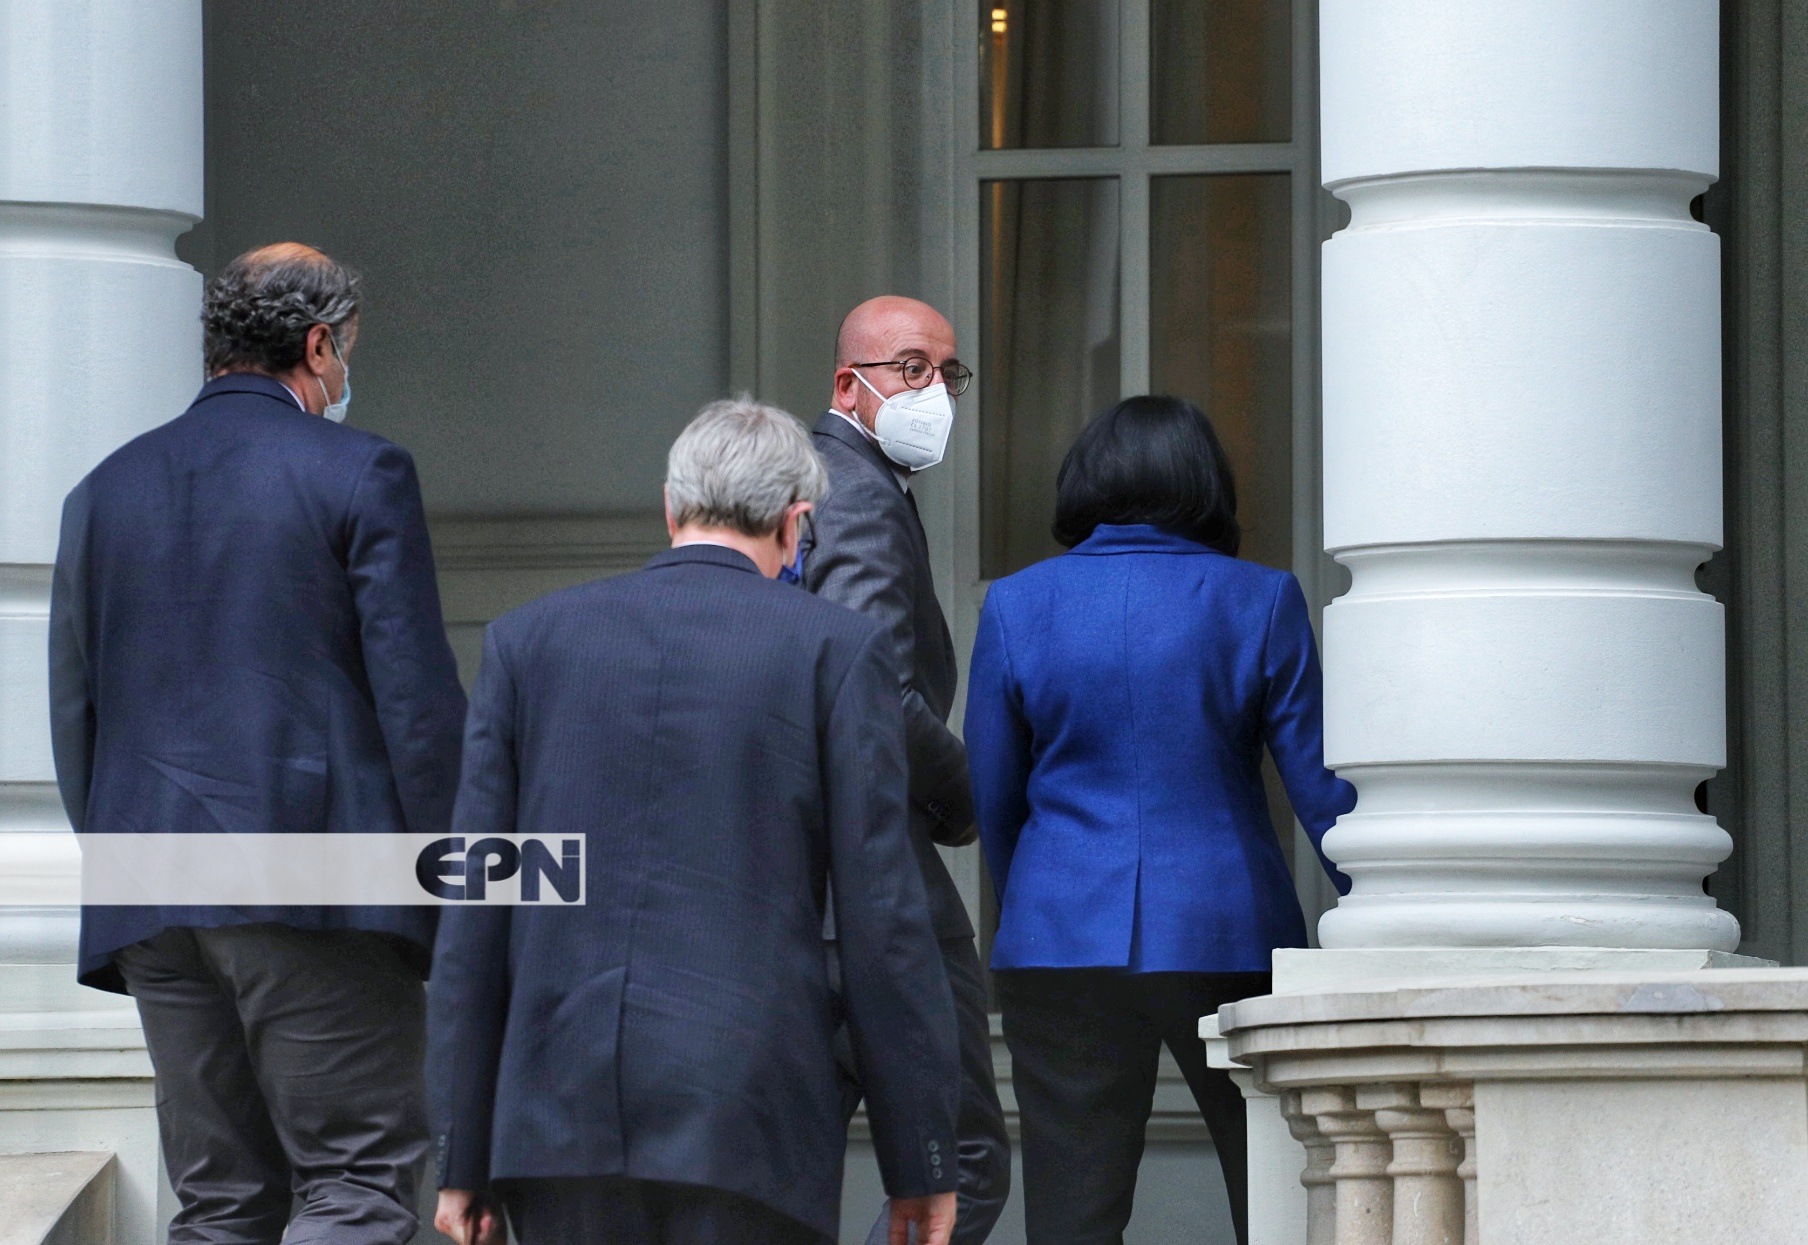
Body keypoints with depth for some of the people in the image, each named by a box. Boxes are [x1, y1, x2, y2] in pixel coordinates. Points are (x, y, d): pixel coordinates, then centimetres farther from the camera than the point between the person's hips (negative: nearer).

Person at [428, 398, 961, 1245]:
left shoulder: (530, 642, 9)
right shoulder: (836, 650, 1)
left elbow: (475, 918, 7)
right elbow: (881, 919, -2)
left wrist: (464, 1157, 10)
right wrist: (921, 1163, 4)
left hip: (558, 1114, 3)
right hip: (748, 1126, -3)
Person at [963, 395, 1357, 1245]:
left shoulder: (1018, 606, 4)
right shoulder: (1259, 602, 0)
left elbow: (989, 800, 9)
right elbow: (1321, 785, -1)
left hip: (1063, 944, 1)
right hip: (1228, 938, -1)